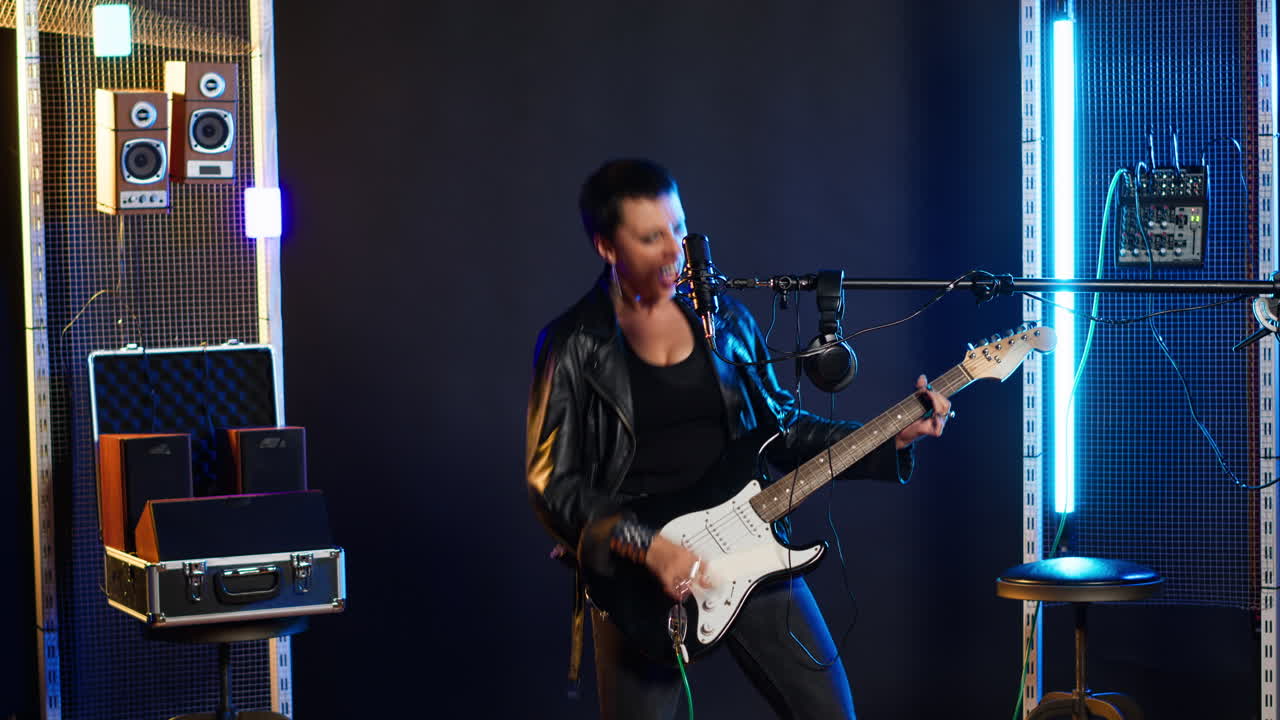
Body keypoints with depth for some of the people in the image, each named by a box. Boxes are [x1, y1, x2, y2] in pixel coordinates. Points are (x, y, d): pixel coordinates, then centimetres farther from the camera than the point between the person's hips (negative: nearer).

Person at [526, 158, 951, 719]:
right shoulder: (574, 346, -5)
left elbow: (783, 428, 14)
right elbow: (552, 483, -7)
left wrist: (891, 439, 3)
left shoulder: (726, 321, 8)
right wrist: (646, 547, -19)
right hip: (636, 575, -3)